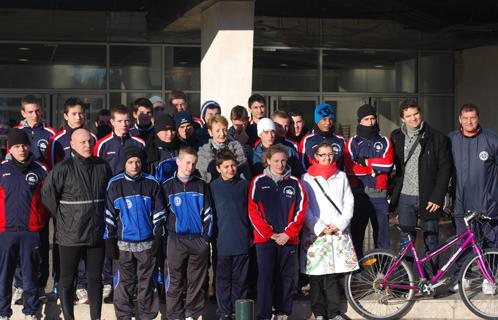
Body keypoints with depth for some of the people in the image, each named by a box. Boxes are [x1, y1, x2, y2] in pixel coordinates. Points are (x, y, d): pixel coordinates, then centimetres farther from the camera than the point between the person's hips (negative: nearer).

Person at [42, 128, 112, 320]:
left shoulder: (103, 167, 4)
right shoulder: (63, 169, -10)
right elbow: (47, 194, -6)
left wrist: (101, 216, 12)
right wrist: (63, 217, -4)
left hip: (97, 233, 4)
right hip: (70, 234, -4)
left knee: (95, 277, 12)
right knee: (67, 279, 6)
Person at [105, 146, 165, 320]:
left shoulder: (152, 183, -1)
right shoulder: (115, 184, -3)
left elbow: (158, 213, 4)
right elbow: (109, 214, 1)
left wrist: (157, 238, 2)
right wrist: (109, 240, -1)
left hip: (147, 242, 0)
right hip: (124, 242, 0)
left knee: (146, 281, 8)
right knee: (125, 282, 7)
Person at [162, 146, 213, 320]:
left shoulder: (201, 185, 6)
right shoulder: (168, 186, 1)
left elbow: (208, 212, 7)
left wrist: (207, 236, 1)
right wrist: (166, 235, 1)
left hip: (199, 239, 2)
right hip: (176, 240, -1)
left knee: (197, 282, 6)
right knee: (175, 281, 2)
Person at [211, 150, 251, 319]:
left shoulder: (244, 185, 5)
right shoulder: (213, 187, -1)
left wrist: (250, 233, 8)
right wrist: (212, 236, -3)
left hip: (242, 241, 1)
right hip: (222, 242, -1)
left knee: (240, 279, 9)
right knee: (223, 279, 6)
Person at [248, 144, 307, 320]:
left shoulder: (294, 182, 6)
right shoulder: (258, 182, 1)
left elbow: (301, 210, 3)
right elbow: (253, 211, -3)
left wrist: (288, 233, -6)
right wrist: (269, 234, -8)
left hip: (288, 238, 2)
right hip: (264, 239, -2)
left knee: (286, 278, 7)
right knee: (265, 277, -4)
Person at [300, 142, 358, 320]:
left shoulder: (341, 176, 13)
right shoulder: (307, 178, 4)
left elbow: (349, 202, 10)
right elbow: (304, 207, -1)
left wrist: (339, 224, -4)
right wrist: (320, 228, -9)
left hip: (339, 232, 2)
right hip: (315, 233, -2)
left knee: (333, 275, 2)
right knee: (316, 275, -1)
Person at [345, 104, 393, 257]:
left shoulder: (384, 142, 13)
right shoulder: (353, 142, 7)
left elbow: (388, 163, -6)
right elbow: (350, 168, -8)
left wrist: (366, 162, -7)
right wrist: (374, 168, -6)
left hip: (379, 194, 2)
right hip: (359, 194, -1)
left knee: (382, 233, 3)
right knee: (357, 233, 2)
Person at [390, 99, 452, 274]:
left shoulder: (437, 138, -2)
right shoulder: (396, 137, 7)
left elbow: (444, 169, -4)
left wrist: (437, 197, -10)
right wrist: (392, 192, 1)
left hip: (428, 198, -2)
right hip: (404, 197, 2)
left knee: (431, 241, 4)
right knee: (406, 242, 7)